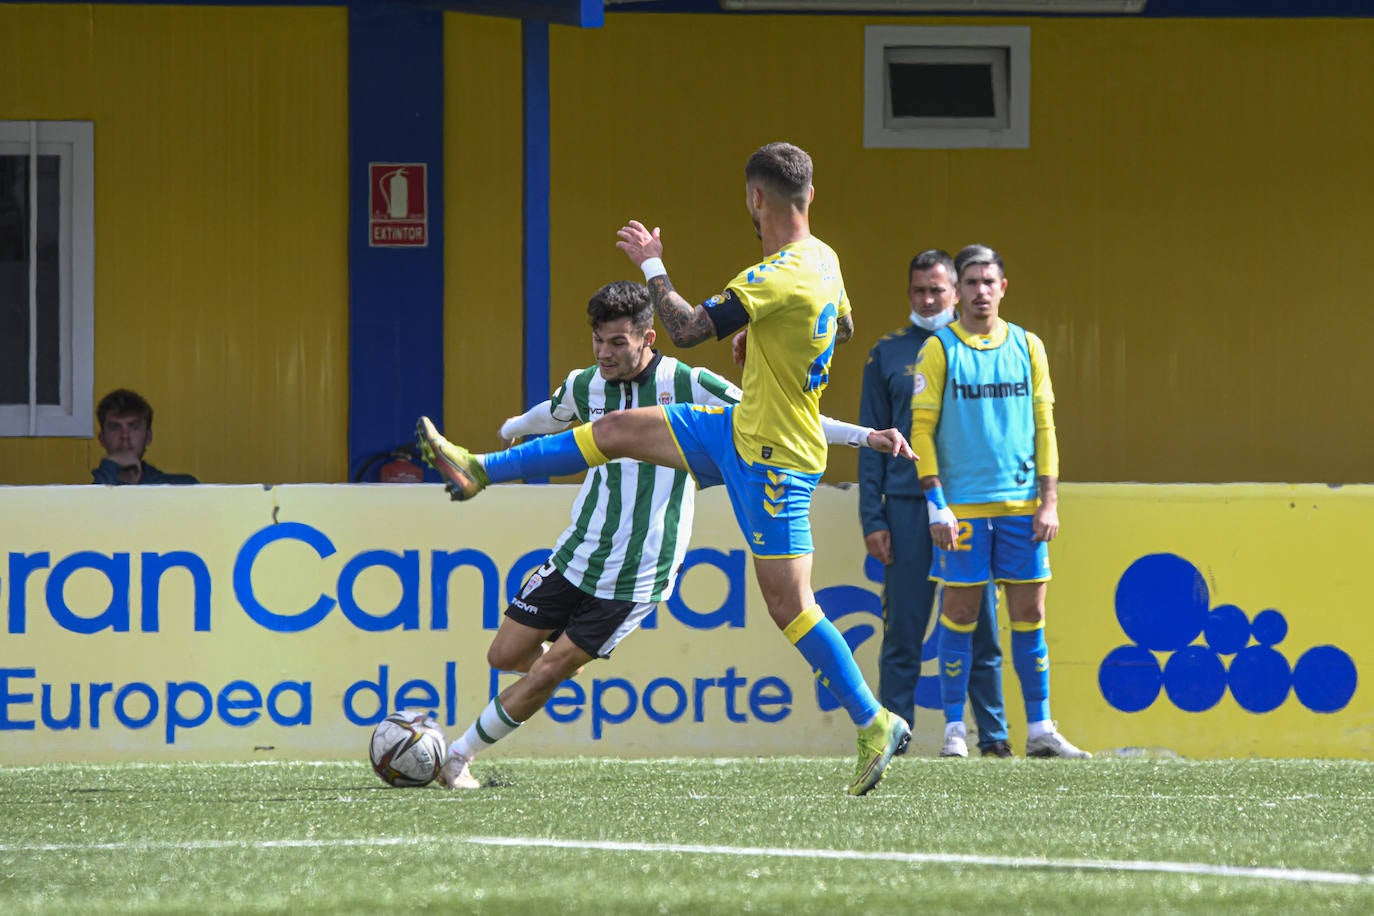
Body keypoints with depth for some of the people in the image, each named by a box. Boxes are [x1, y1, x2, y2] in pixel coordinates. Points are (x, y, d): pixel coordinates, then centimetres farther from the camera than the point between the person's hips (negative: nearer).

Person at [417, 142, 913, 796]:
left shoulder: (779, 279, -27)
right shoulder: (823, 260, 2)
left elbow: (686, 329, -25)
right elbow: (842, 327, 23)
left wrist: (652, 266, -11)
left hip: (772, 458, -9)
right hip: (742, 426, 9)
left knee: (790, 604, -8)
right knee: (620, 429, 14)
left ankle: (876, 724, -3)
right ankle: (479, 471, 27)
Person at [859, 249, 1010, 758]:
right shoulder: (888, 356, 10)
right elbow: (871, 443, 8)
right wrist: (872, 519, -1)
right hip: (907, 507, 0)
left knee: (981, 630, 1)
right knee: (902, 635, 0)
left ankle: (993, 736, 6)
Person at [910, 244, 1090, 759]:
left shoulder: (1027, 347, 9)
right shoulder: (939, 349, 1)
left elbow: (1044, 427, 10)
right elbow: (922, 429, -2)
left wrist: (1049, 501, 2)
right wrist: (936, 504, -9)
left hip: (1021, 503, 3)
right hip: (963, 504, -3)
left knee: (1029, 614, 2)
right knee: (961, 613, -1)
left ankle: (1040, 730, 5)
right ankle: (954, 730, 4)